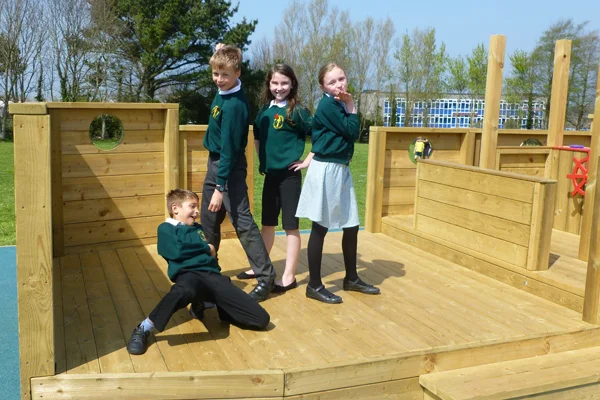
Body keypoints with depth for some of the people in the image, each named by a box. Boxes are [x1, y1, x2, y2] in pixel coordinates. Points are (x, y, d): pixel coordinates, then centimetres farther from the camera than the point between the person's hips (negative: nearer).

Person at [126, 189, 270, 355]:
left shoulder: (198, 228, 33)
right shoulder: (166, 228, 15)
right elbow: (177, 251, -4)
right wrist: (206, 248, 8)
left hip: (213, 275, 6)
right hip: (189, 274, -6)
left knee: (261, 319, -7)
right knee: (185, 290, -48)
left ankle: (199, 305, 9)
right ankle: (144, 328, -25)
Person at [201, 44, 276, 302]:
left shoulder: (234, 105, -24)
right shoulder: (222, 92, 0)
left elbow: (229, 148, -25)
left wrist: (220, 187, -25)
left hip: (230, 167, -9)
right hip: (214, 162, 9)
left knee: (242, 221, -8)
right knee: (208, 220, 17)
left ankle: (266, 276, -2)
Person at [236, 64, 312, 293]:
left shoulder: (297, 111, -9)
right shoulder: (264, 111, 8)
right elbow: (258, 139, 22)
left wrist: (308, 161, -10)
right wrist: (261, 161, 12)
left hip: (289, 175, -6)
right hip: (270, 174, 6)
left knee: (290, 225, 2)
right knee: (267, 223, 16)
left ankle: (289, 277, 9)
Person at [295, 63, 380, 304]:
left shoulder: (339, 106, 14)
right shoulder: (327, 105, -12)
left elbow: (350, 134, 8)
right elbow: (352, 132, -14)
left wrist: (348, 106, 3)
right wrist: (351, 107, -5)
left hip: (341, 169, 9)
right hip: (326, 170, -9)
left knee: (351, 226, 13)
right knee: (320, 228, -1)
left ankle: (351, 279, 29)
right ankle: (314, 285, 10)